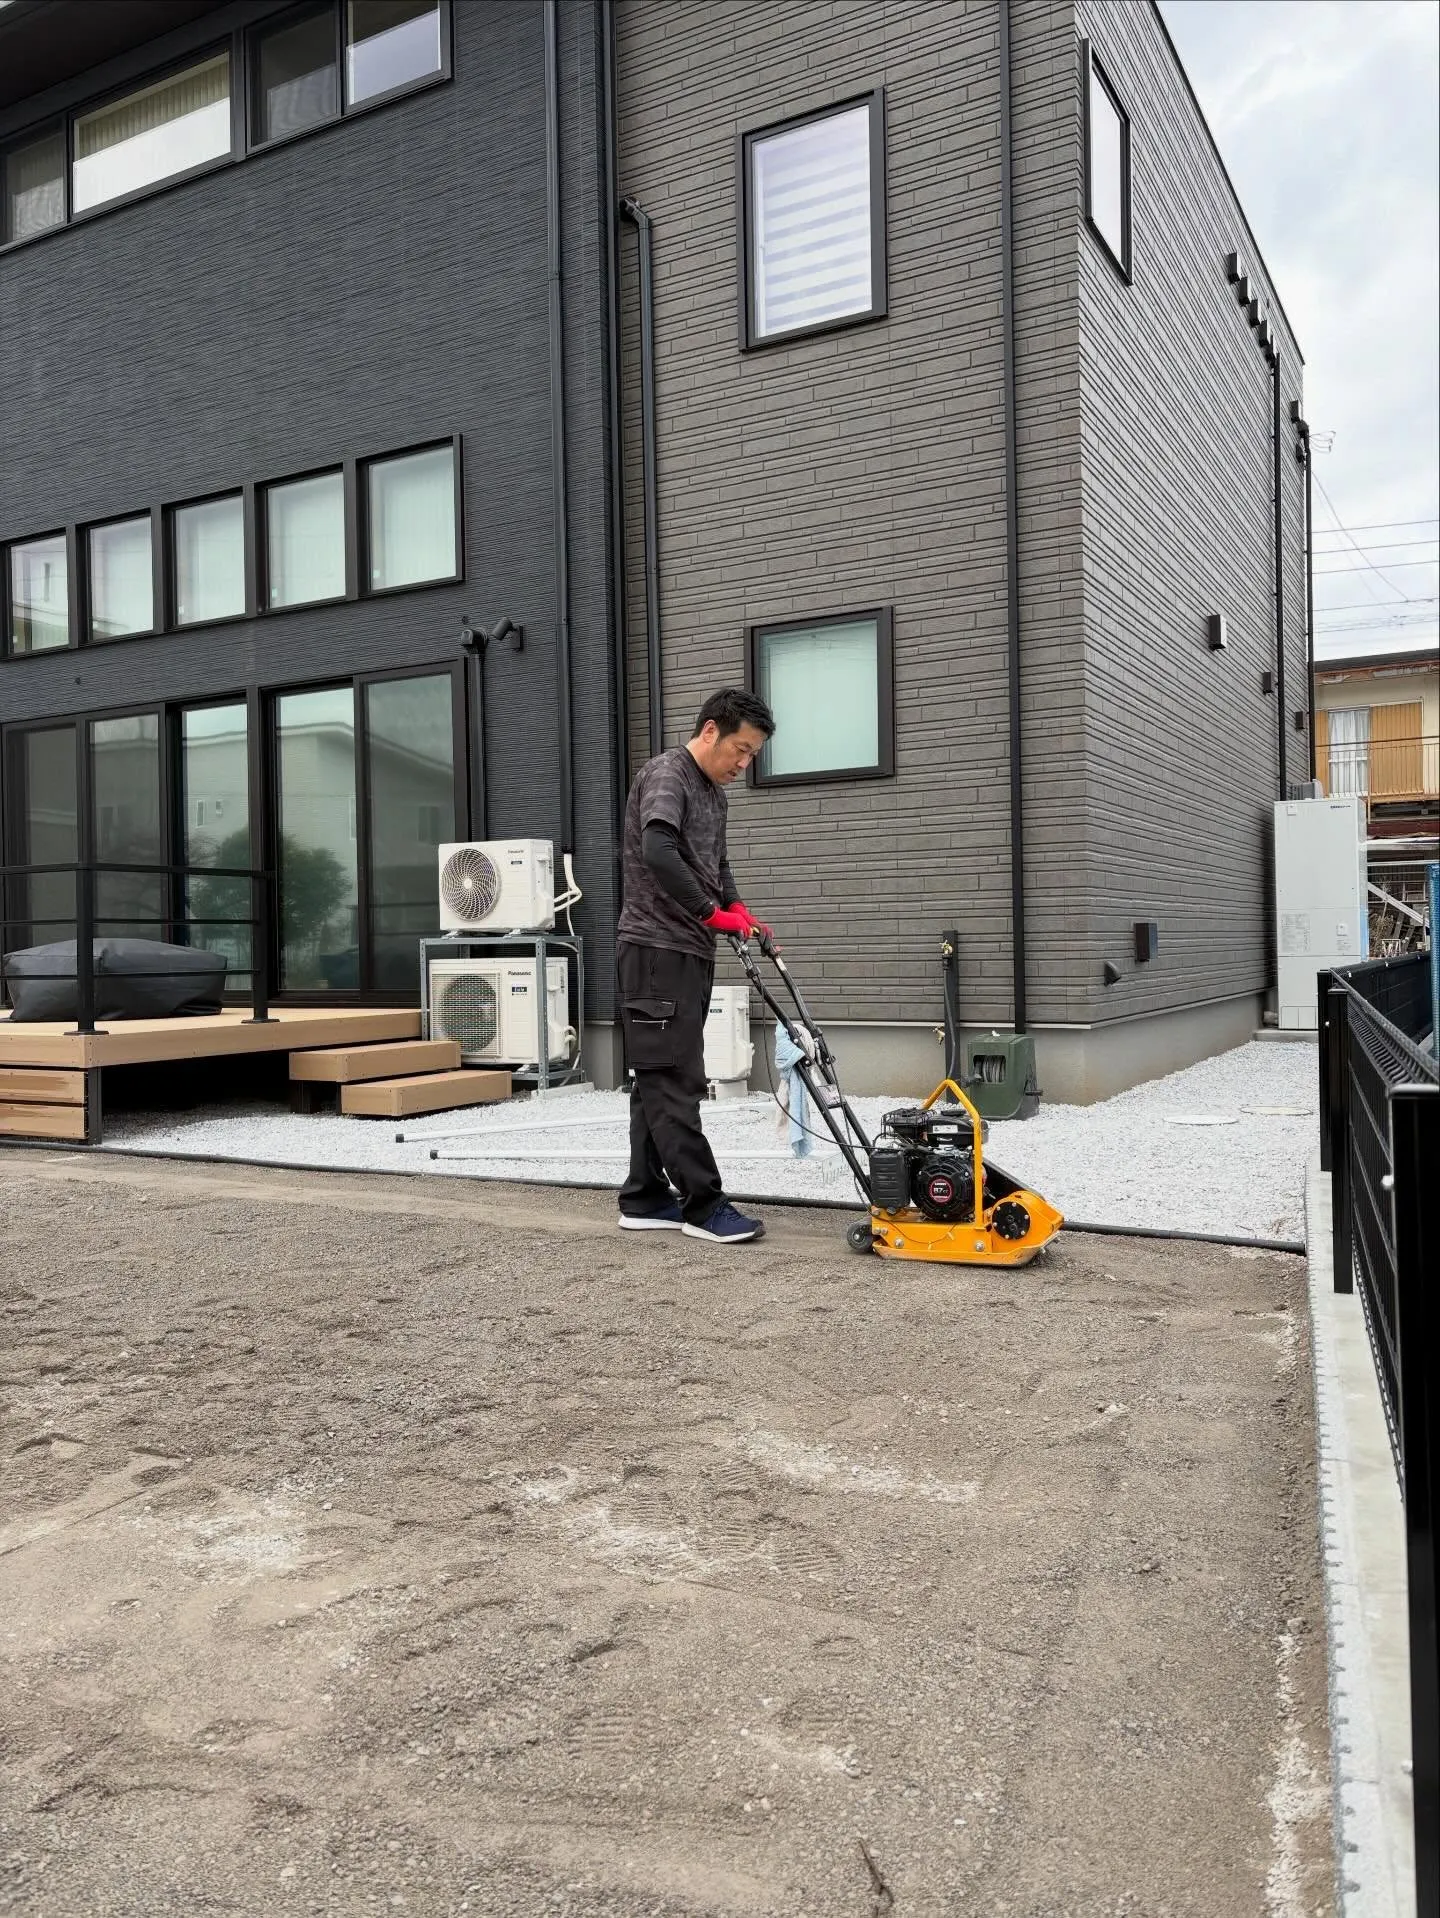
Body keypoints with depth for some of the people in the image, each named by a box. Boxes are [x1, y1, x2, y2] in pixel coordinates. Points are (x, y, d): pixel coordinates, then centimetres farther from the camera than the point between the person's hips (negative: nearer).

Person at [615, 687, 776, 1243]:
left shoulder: (713, 793, 19)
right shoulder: (666, 774, -10)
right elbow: (658, 853, -26)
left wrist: (738, 909, 8)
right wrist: (713, 913, -19)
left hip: (691, 954, 10)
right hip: (656, 951, -10)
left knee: (658, 1081, 10)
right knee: (674, 1082, -6)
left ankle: (645, 1200, 15)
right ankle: (703, 1205, -3)